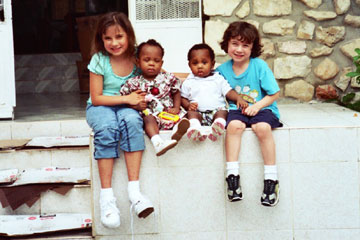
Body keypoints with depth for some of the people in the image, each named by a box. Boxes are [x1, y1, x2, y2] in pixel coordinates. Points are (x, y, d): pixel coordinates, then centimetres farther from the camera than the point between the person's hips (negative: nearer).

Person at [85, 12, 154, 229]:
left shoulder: (136, 58, -3)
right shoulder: (99, 60, -8)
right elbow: (96, 98, -8)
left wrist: (141, 101, -10)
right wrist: (126, 99, -16)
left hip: (127, 108, 1)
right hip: (100, 108, -1)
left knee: (132, 120, -35)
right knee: (107, 127, -36)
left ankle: (134, 189, -38)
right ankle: (107, 195, -34)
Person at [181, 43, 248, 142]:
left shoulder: (218, 79, 17)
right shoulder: (188, 82, 17)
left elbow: (229, 92, 11)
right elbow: (183, 98, 15)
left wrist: (238, 98, -10)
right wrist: (188, 105, -8)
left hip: (216, 110, 0)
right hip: (199, 112, 0)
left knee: (222, 112, -30)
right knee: (191, 113, -30)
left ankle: (217, 128, -60)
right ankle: (196, 129, -58)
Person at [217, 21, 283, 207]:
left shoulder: (259, 66, -5)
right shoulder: (222, 69, 4)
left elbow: (274, 94, -2)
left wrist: (257, 105, -16)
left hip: (261, 108, -2)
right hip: (237, 110, 2)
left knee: (262, 127, -33)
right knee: (234, 124, -32)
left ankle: (271, 179, -23)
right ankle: (232, 175, -28)